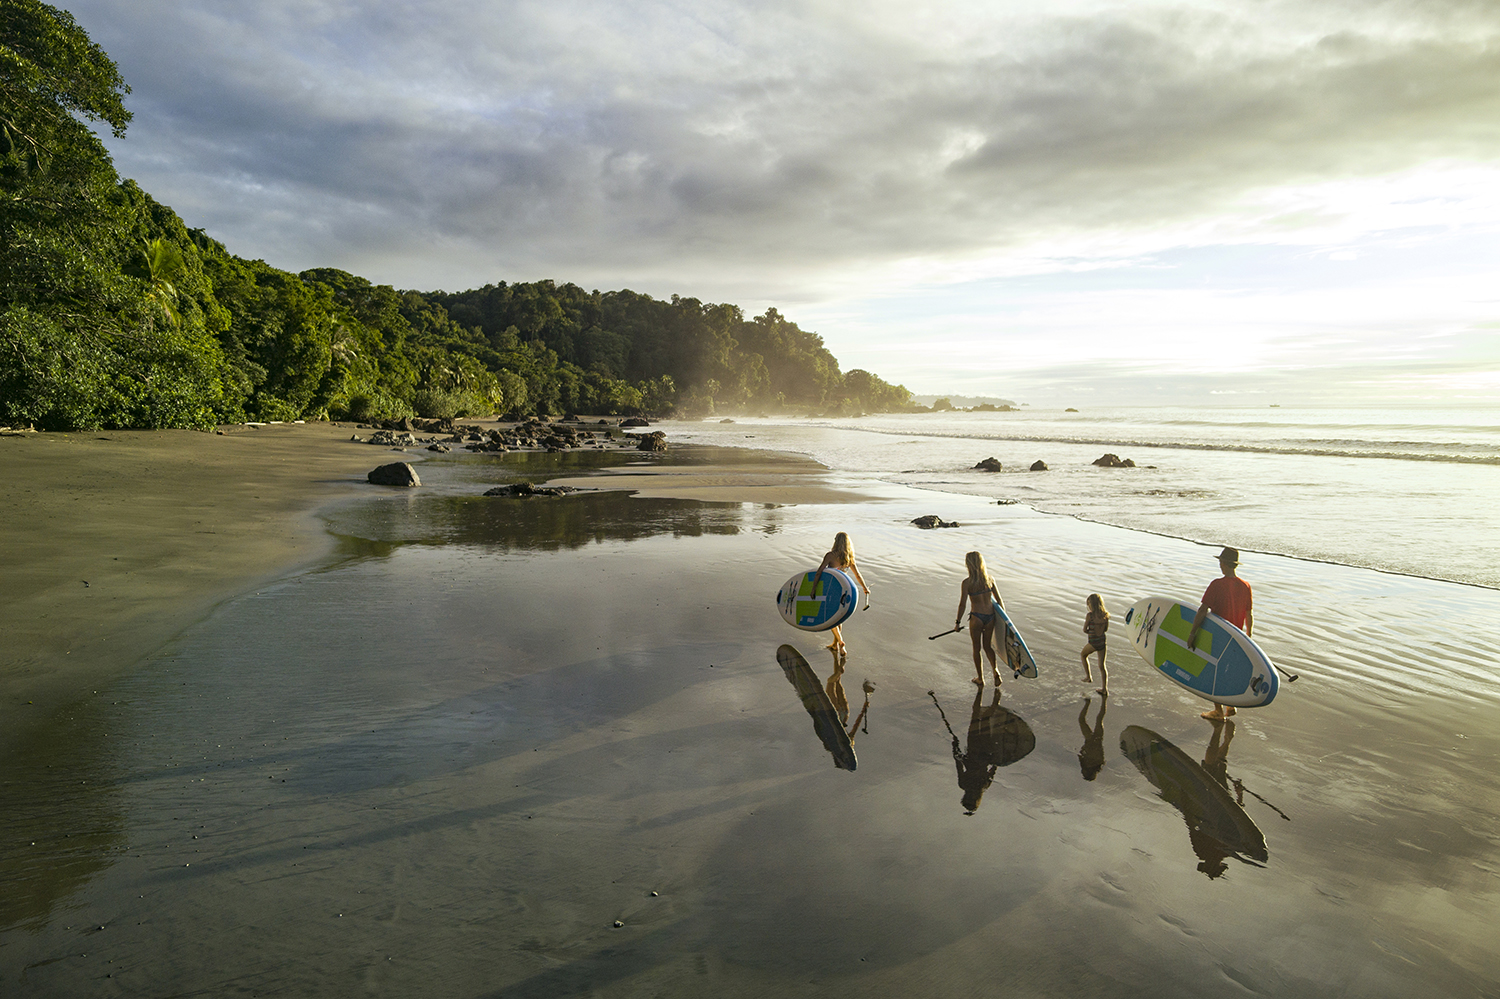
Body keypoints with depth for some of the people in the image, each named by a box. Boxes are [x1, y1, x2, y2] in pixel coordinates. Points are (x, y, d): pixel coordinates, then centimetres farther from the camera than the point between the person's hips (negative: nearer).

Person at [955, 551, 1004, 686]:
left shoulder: (966, 583, -12)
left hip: (976, 617, -4)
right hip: (990, 616, 4)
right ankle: (995, 670, 0)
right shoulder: (990, 579, 0)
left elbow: (962, 604, -11)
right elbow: (999, 600, 6)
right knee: (988, 646, 22)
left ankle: (980, 679, 23)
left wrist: (958, 622, -1)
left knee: (976, 648, 14)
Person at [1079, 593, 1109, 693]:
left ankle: (1088, 677, 31)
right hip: (1103, 641, 4)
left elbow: (1084, 630, -10)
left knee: (1083, 655, 28)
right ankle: (1105, 689, 15)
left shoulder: (1090, 615, -18)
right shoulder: (1105, 615, -4)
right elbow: (1106, 629, 9)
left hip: (1093, 642, -4)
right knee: (1102, 665, 13)